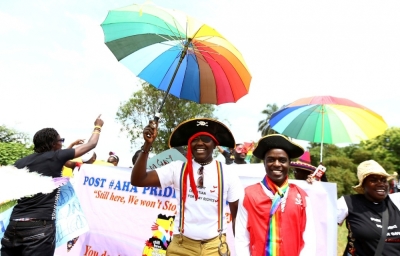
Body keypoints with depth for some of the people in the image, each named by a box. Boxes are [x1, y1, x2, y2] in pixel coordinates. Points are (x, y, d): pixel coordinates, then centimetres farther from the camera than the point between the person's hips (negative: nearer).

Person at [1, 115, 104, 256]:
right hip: (40, 226, -6)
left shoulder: (20, 163, 9)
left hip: (14, 225, 6)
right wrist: (98, 127, 22)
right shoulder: (55, 157, -4)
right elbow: (91, 144, 5)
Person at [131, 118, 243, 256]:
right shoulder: (177, 168, -6)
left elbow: (237, 213, 0)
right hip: (182, 244, 1)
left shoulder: (227, 173, -6)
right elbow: (137, 180, -13)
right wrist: (147, 145, -23)